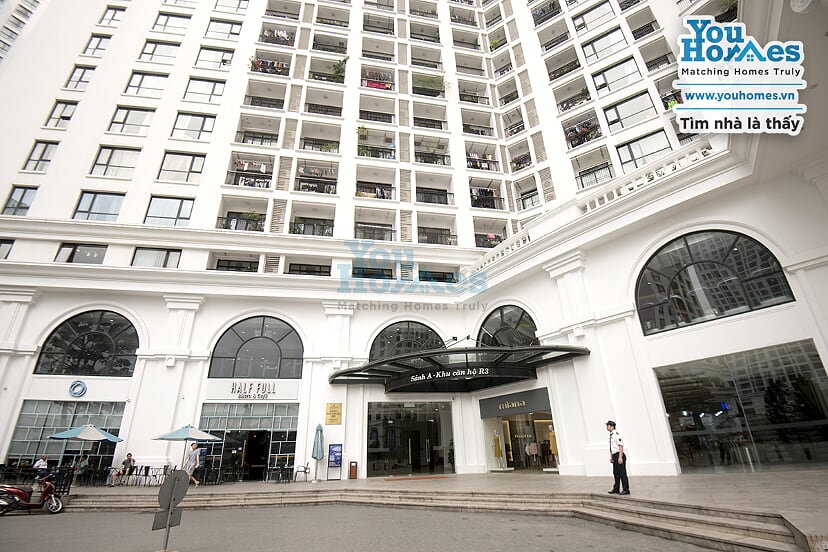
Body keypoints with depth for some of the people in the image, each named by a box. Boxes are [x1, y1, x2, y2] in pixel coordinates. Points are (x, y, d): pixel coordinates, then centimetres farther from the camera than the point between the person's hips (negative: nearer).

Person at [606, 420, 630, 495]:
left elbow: (621, 446, -20)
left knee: (622, 473, 0)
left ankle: (625, 490, 9)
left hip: (619, 456, -9)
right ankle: (616, 489, 21)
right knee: (616, 473, 14)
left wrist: (620, 457, -22)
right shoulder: (611, 435, 12)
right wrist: (611, 457, 16)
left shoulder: (617, 434, -16)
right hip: (614, 456, 9)